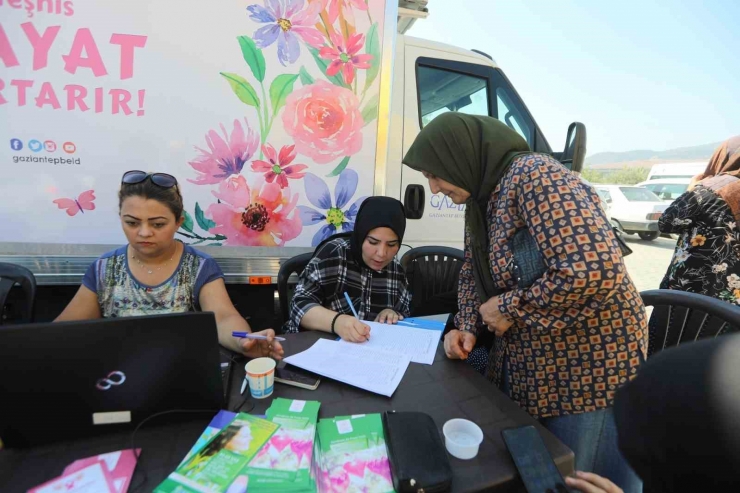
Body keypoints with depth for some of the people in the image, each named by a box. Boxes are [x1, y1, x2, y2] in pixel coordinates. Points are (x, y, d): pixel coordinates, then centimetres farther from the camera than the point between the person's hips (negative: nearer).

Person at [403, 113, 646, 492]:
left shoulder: (534, 176, -25)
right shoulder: (480, 198, 4)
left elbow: (594, 272, -35)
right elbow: (473, 273, 12)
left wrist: (509, 308, -22)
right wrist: (468, 328, -3)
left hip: (587, 365, -8)